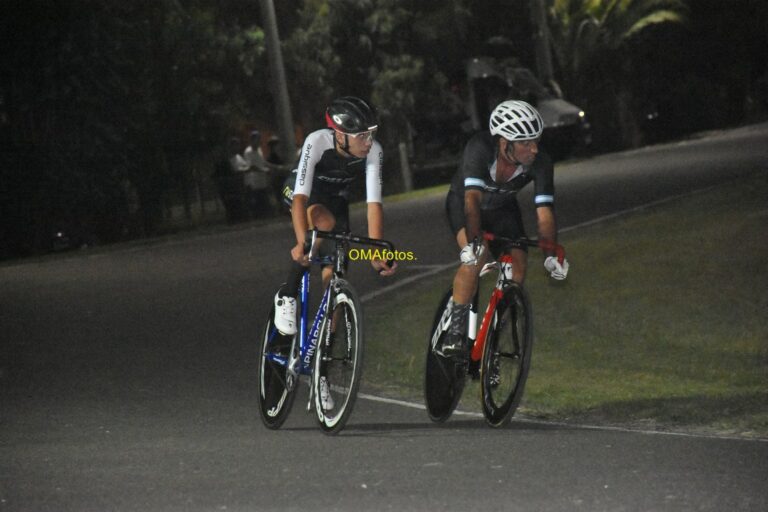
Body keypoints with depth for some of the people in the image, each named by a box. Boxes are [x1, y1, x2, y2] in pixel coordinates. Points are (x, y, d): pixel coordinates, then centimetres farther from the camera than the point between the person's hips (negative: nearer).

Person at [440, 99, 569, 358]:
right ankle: (455, 332, -22)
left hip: (503, 208, 4)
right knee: (476, 256, -31)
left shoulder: (540, 164, -28)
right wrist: (473, 242, -59)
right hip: (464, 203, -3)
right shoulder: (480, 148, -37)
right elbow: (473, 199, -45)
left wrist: (551, 254, -45)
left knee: (518, 264, -17)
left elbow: (544, 212, -30)